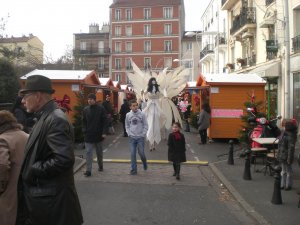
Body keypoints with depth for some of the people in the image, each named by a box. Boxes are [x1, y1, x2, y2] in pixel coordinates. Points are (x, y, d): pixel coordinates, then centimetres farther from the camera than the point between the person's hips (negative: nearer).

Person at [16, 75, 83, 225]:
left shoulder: (56, 120, -21)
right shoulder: (44, 118, 11)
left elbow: (64, 159, -30)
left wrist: (32, 170, -18)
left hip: (52, 199, -9)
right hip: (41, 194, 9)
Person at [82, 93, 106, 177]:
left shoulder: (101, 109, -6)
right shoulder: (85, 109, 2)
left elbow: (104, 121, -5)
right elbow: (84, 122, 7)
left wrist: (103, 132, -10)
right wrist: (84, 130, -4)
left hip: (98, 134, -1)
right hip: (88, 135, 1)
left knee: (99, 152, 16)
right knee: (88, 153, -2)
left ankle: (100, 166, 35)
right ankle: (88, 170, 1)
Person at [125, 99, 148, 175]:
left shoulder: (142, 114, -6)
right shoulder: (128, 115, 0)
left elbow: (145, 125, -2)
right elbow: (127, 126, 9)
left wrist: (143, 134, -8)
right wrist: (129, 133, -1)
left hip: (140, 137, -2)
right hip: (132, 137, 2)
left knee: (141, 152, 2)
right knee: (133, 154, 2)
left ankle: (144, 163, 32)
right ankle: (134, 169, 13)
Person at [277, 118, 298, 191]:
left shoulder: (291, 135, -21)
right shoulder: (283, 132, 6)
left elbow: (291, 148, -22)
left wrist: (289, 158, -22)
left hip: (287, 156, -9)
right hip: (282, 156, 9)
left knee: (288, 171, 7)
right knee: (283, 171, 18)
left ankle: (288, 185, 21)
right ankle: (283, 184, 29)